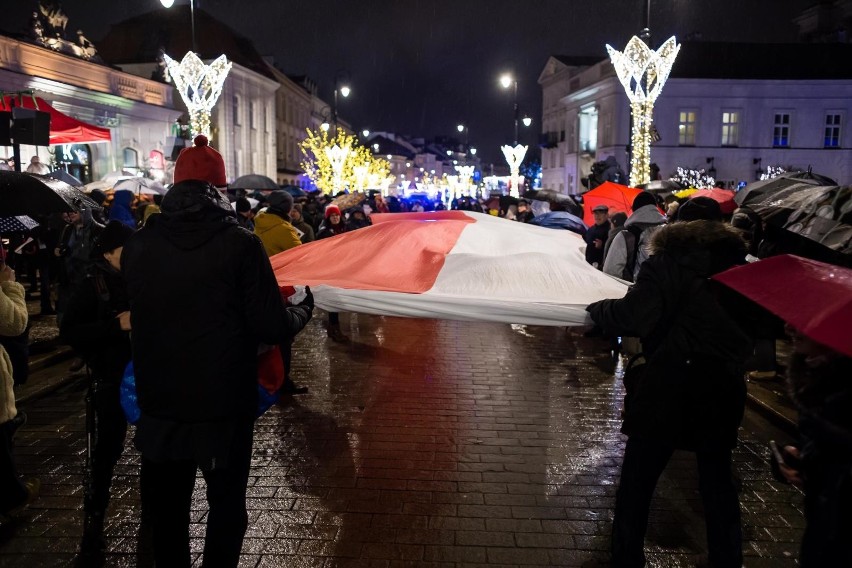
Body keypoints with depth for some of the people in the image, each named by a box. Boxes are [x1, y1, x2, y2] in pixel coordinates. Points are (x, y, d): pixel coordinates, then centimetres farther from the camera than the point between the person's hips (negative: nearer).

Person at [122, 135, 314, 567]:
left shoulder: (138, 245, -5)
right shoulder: (240, 243, -16)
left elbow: (131, 314, 10)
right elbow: (272, 327, -17)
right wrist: (303, 310, 4)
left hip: (159, 402, 3)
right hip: (225, 404, -3)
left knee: (165, 511, 21)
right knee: (226, 507, 16)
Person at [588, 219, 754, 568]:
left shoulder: (666, 263, -5)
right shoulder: (737, 267, 12)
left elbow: (633, 317, -17)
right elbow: (751, 325, 18)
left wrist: (597, 309, 1)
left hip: (667, 392, -5)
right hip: (722, 392, 5)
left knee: (636, 482, 10)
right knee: (717, 482, 19)